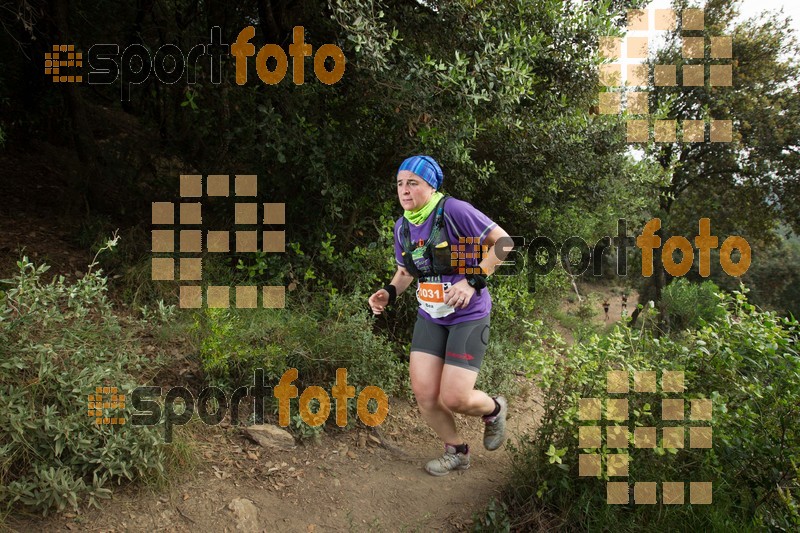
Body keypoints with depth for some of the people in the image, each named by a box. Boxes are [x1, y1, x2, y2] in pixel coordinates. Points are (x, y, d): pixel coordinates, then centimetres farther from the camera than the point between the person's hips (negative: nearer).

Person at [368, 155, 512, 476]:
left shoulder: (453, 210, -18)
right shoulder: (402, 226, 4)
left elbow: (503, 242, -17)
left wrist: (473, 281, -25)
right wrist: (389, 293, -3)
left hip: (468, 316, -6)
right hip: (430, 316, 6)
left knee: (453, 399, -11)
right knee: (423, 392, -2)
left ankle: (494, 410, 26)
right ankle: (456, 452, 24)